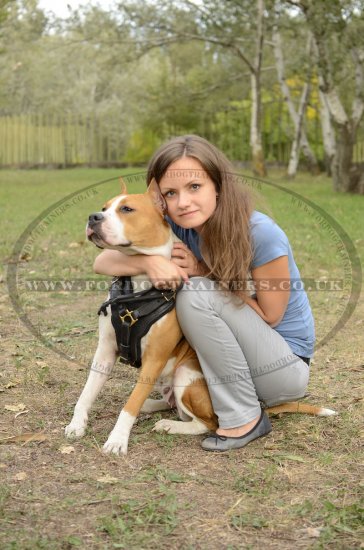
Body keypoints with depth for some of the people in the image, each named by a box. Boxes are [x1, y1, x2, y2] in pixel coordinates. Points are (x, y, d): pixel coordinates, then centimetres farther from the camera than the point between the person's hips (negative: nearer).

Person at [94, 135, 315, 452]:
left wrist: (203, 273, -21)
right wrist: (148, 262, -32)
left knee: (196, 296, -27)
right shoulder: (175, 229, -9)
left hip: (287, 366, -6)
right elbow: (102, 262, -10)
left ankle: (245, 418, -15)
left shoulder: (261, 235, -25)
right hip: (237, 353, 6)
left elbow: (269, 317, -16)